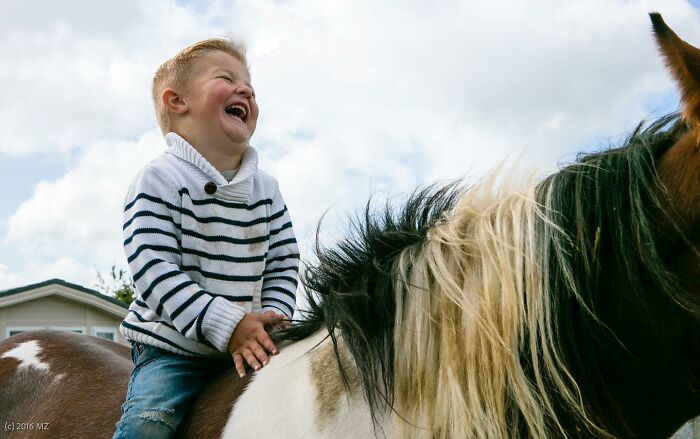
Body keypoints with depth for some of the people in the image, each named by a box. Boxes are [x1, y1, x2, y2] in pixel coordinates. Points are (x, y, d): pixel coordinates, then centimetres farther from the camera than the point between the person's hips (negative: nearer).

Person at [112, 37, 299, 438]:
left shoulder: (267, 190, 8)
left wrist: (271, 318, -13)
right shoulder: (160, 180, -10)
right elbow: (154, 269, -20)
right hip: (173, 347, -5)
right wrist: (226, 324, -26)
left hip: (250, 344, 5)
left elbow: (283, 265, 7)